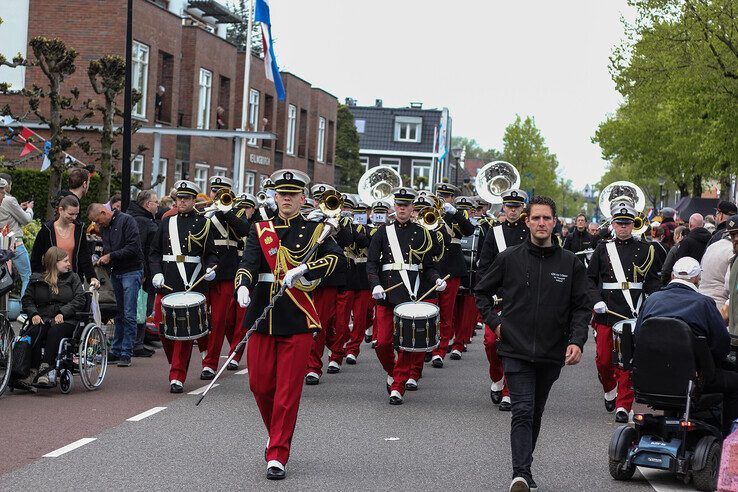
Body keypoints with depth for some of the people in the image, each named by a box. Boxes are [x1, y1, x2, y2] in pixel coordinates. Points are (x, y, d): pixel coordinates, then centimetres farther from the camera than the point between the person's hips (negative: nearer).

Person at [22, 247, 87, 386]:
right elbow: (27, 300, 13)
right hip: (42, 319, 1)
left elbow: (80, 300, 3)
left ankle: (45, 369, -44)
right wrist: (34, 314, -8)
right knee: (35, 332, -33)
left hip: (65, 320, -1)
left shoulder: (72, 278, 15)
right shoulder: (36, 279, 17)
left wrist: (62, 313, -12)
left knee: (55, 331, -35)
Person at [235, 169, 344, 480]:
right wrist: (243, 286, -27)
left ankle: (277, 456, 2)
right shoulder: (260, 230, 9)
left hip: (298, 320, -2)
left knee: (288, 391, -3)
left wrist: (302, 269, -25)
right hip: (262, 316, 2)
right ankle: (276, 434, 33)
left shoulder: (315, 230, 4)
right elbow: (248, 263, -6)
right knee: (260, 385, 6)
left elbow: (337, 259, -12)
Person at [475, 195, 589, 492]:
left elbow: (581, 307, 5)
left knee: (535, 413, 15)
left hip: (551, 355, 2)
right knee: (523, 412, -13)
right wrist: (494, 321, 0)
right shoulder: (509, 259, 0)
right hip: (516, 351, -2)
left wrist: (577, 340, -9)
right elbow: (482, 292, 13)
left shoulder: (570, 263, 3)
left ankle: (524, 467, 29)